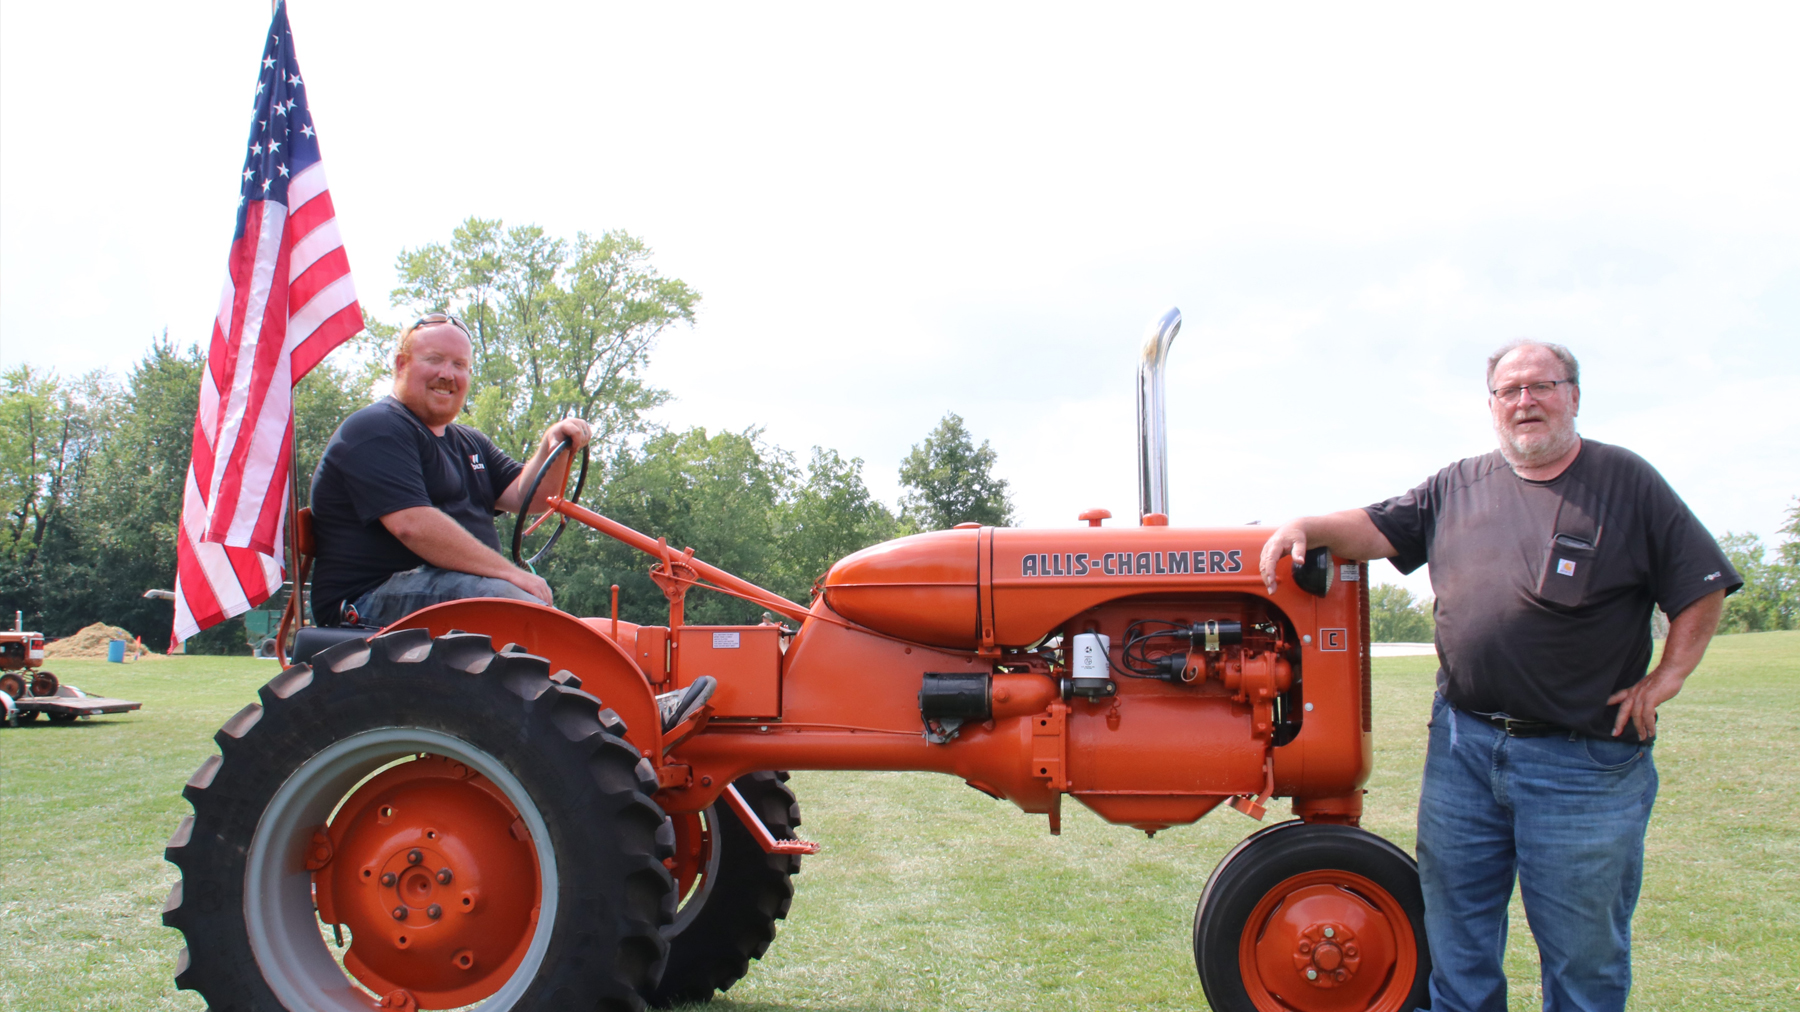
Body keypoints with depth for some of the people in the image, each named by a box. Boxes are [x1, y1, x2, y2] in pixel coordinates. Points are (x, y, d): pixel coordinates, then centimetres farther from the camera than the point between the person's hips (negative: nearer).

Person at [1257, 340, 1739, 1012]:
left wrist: (1665, 678, -5)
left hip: (1582, 760, -3)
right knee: (1457, 933, 14)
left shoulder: (1625, 480, -1)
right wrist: (1307, 526, -9)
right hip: (1462, 743, 4)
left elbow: (1703, 586, 1)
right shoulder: (1458, 487, 10)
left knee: (1583, 947, 8)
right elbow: (1380, 529, 9)